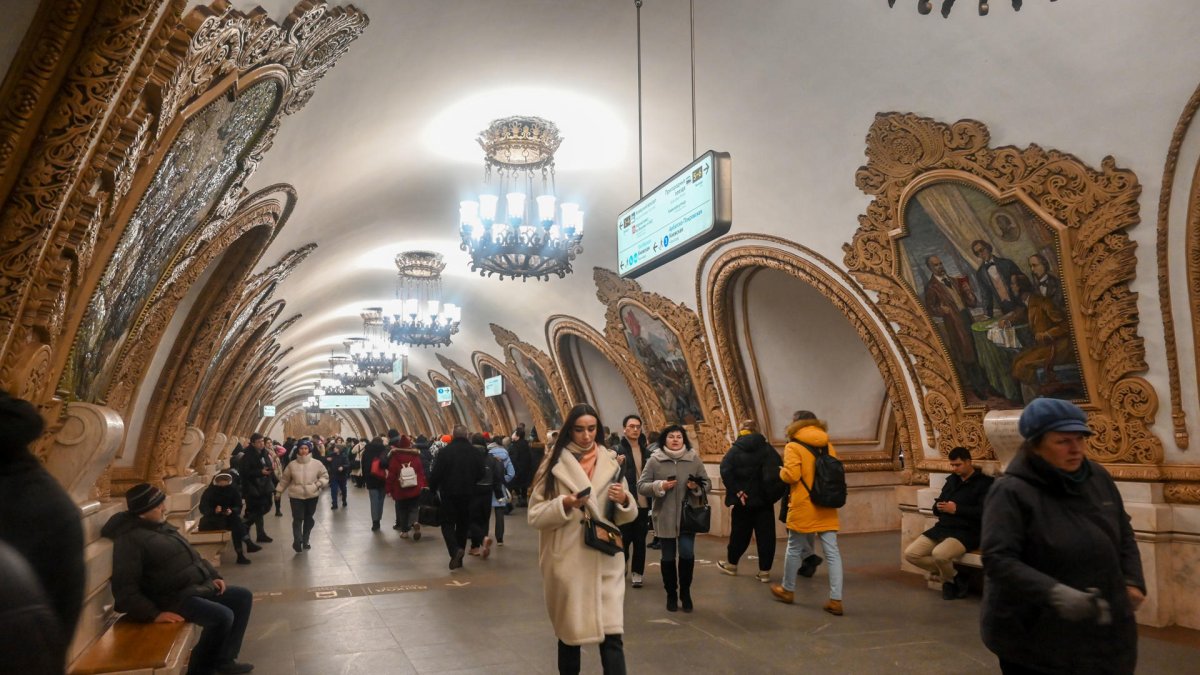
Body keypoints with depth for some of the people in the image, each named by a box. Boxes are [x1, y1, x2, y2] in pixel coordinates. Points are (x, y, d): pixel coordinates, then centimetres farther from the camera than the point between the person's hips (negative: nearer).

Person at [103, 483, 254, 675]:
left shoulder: (162, 526, 14)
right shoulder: (130, 539, -15)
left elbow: (192, 556, 24)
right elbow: (125, 589, -20)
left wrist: (212, 575, 12)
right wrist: (154, 614, -25)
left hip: (199, 588, 10)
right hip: (173, 598, -10)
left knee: (243, 597, 5)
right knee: (222, 616, -26)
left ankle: (224, 659, 12)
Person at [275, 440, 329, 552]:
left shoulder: (317, 463, -4)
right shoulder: (292, 464, -1)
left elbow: (325, 476, 3)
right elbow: (284, 479, 10)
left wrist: (318, 484, -13)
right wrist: (279, 490, 10)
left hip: (312, 496, 1)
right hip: (296, 496, -1)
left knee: (309, 519, 11)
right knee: (298, 519, -11)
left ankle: (305, 541, 24)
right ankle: (297, 540, -18)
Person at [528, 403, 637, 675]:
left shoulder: (609, 463, 6)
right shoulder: (554, 465, -3)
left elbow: (626, 515, 9)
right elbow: (535, 516, -5)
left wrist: (624, 500, -12)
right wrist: (566, 504, -21)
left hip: (605, 561, 2)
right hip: (568, 562, -1)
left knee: (612, 634, -4)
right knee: (569, 633, 12)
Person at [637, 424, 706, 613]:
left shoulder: (694, 458, 0)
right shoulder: (655, 459, -5)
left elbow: (706, 484, 7)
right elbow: (641, 486, -4)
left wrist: (697, 487, -15)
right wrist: (660, 486, -20)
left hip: (688, 516, 1)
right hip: (664, 517, 0)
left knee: (687, 554, -8)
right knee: (668, 557, 8)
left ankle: (685, 592, 16)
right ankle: (671, 594, 28)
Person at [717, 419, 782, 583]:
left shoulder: (735, 449, -2)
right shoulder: (767, 448, 0)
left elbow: (725, 471, -17)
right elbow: (779, 470, -10)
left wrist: (736, 491, -12)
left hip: (744, 500, 0)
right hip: (764, 500, 0)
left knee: (740, 533, 14)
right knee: (765, 535, 6)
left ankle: (731, 564, 29)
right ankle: (764, 571, 8)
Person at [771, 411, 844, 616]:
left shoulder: (793, 447, -8)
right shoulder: (828, 445, 10)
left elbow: (791, 475, -17)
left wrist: (781, 472, 3)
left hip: (803, 507, -4)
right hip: (826, 507, 5)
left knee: (795, 549, 11)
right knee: (832, 552, 3)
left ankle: (787, 590, 26)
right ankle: (836, 600, 0)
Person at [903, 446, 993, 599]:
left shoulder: (984, 483, -3)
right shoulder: (952, 479, 18)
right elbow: (936, 509, 23)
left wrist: (956, 509, -16)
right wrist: (938, 507, -2)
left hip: (967, 532, -7)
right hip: (942, 528, 7)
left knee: (939, 554, -35)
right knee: (910, 554, -9)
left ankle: (953, 579, -2)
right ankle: (947, 573, 6)